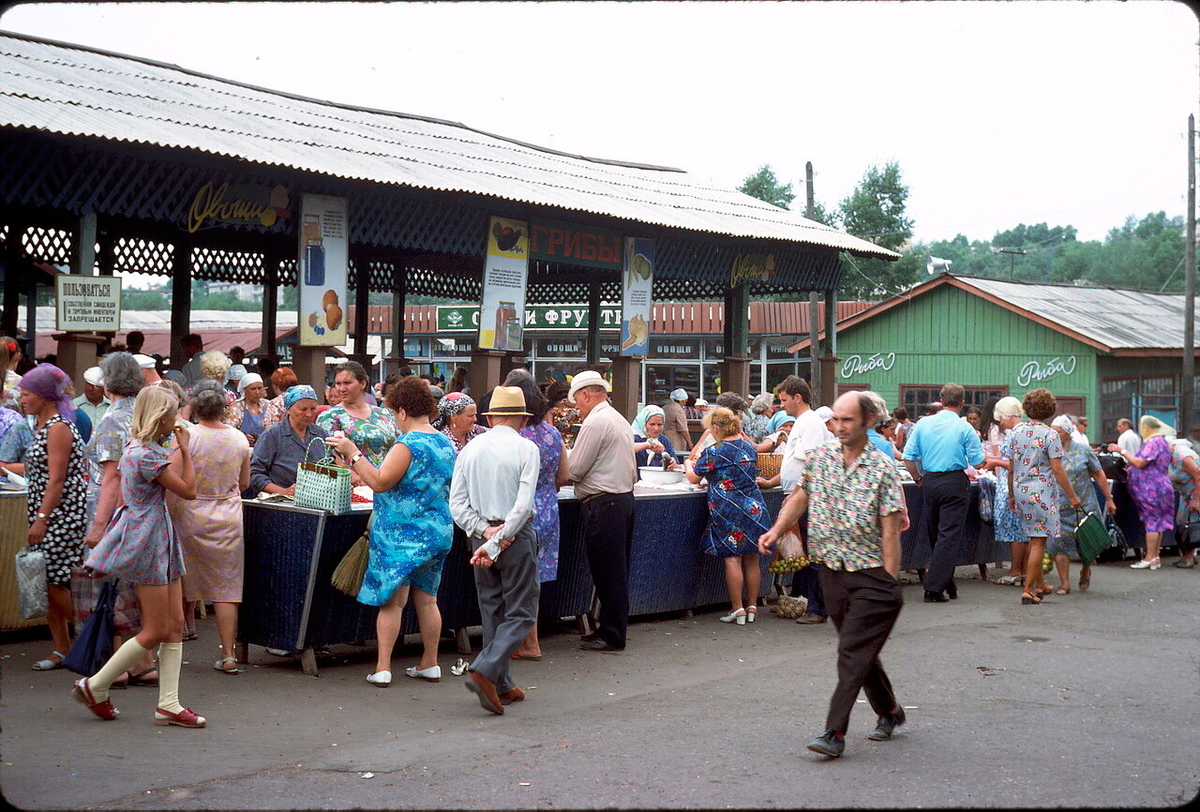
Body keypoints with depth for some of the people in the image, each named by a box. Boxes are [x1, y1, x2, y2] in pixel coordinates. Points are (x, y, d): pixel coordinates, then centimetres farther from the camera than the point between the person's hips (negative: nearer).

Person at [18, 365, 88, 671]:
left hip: (62, 515, -9)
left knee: (56, 582, -6)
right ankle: (61, 649, 14)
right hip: (45, 516, 9)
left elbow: (57, 479, -19)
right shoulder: (41, 426, 14)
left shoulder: (58, 427, -14)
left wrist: (41, 519, -22)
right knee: (46, 583, 8)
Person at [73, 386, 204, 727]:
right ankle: (95, 686, 9)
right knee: (156, 631, -4)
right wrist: (185, 450, -2)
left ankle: (168, 704, 7)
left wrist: (178, 452, 14)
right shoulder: (147, 456, -18)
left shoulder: (139, 450, 12)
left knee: (175, 626, 6)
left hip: (161, 541, 10)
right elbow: (188, 491, -12)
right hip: (148, 541, -10)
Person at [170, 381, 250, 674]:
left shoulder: (187, 436, -12)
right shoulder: (239, 439, 0)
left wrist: (168, 518, -3)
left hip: (191, 516, -2)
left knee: (185, 584, 14)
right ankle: (228, 655, 0)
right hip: (228, 518, 2)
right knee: (226, 588, 3)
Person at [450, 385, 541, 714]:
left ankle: (503, 686, 18)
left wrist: (484, 531, -9)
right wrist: (496, 543, -17)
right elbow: (523, 505, -17)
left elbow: (457, 504, -2)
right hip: (517, 537, -5)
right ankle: (484, 672, -17)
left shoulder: (470, 449, 5)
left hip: (481, 535, 5)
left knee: (492, 611, 14)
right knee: (521, 613, 1)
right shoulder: (526, 449, -8)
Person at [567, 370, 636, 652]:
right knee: (617, 571, 13)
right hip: (624, 497, 10)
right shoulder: (621, 421, 17)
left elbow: (574, 470, -13)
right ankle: (614, 629, 20)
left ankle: (611, 635, 0)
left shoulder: (595, 422, -13)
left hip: (602, 504, -10)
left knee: (608, 572, -4)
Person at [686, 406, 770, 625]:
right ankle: (752, 607, 16)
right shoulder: (749, 447, 9)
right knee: (751, 560, 10)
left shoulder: (713, 453, -10)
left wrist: (689, 465, 23)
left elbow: (693, 478, 1)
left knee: (732, 560, -2)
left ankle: (737, 609, -2)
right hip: (754, 508, 6)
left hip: (727, 511, -6)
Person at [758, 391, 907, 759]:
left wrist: (890, 586, -14)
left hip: (870, 575, -5)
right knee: (861, 649, 16)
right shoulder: (820, 458, 4)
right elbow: (801, 497, 16)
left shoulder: (883, 470, -11)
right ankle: (889, 711, 35)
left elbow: (890, 531, -12)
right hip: (831, 571, 6)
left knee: (853, 652, -9)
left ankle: (835, 733, -10)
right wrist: (776, 531, 1)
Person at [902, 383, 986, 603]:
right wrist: (977, 441, 14)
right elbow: (978, 462, -5)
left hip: (930, 481, 5)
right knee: (948, 536, -2)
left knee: (934, 534, 16)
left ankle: (948, 585, 27)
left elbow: (908, 457, 2)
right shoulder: (964, 428, -8)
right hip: (955, 482, -4)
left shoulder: (923, 424, 3)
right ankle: (934, 589, -9)